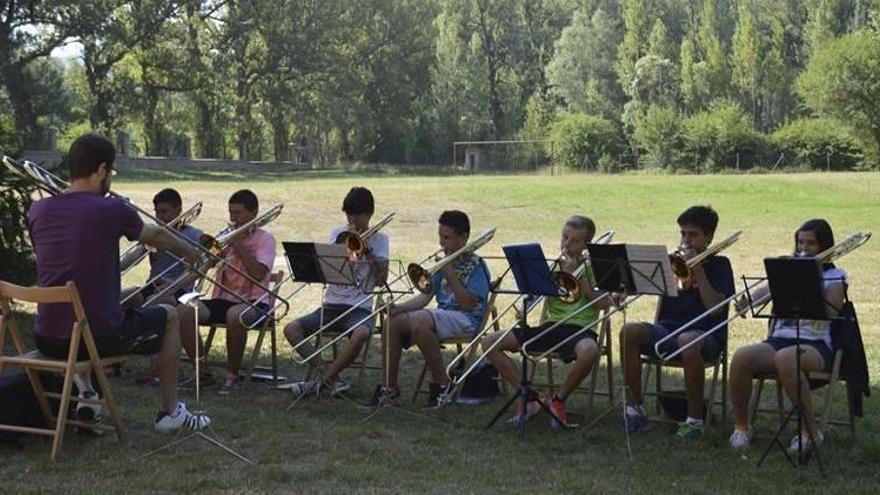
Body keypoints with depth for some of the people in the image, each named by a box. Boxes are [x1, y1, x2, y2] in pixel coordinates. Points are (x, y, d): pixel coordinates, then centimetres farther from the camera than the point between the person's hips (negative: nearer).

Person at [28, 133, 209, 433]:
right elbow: (157, 237, 11)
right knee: (168, 316, 23)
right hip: (100, 337, -5)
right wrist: (191, 254, 31)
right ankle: (169, 412, 27)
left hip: (47, 339, 5)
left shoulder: (37, 211, 1)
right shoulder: (112, 210, -10)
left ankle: (85, 397, 31)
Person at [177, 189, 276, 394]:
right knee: (183, 311, -21)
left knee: (235, 315, -40)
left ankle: (232, 376, -19)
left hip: (253, 302, -5)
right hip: (222, 299, 5)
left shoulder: (264, 239, 2)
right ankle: (204, 373, -10)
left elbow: (258, 274, -15)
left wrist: (238, 245, -12)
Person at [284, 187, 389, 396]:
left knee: (360, 334, -39)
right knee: (291, 329, -21)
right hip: (332, 304, 3)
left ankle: (324, 379, -21)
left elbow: (381, 279, -3)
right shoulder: (337, 234, 14)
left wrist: (368, 251, -9)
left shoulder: (378, 239, 9)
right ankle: (330, 377, -20)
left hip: (360, 307, -3)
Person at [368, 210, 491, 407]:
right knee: (394, 321, -14)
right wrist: (399, 307, -7)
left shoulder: (476, 266, -6)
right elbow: (425, 296, 11)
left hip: (466, 320, -7)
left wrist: (450, 274, -16)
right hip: (442, 316, 7)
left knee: (419, 321, -34)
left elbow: (469, 305, -16)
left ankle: (442, 384, -21)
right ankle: (390, 387, -9)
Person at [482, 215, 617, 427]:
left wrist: (577, 275, -9)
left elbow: (604, 303, -8)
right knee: (489, 342, -9)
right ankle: (529, 399, -5)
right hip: (550, 326, 4)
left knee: (589, 351, -42)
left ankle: (559, 400, -13)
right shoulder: (554, 265, 17)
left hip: (579, 327, -4)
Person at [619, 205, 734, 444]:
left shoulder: (718, 265, 7)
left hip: (705, 334, -4)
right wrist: (654, 330, 4)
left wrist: (698, 271, -11)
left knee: (688, 341, -41)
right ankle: (634, 410, -19)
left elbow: (716, 308, -8)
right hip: (667, 329, 4)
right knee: (630, 331, -26)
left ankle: (694, 420, -27)